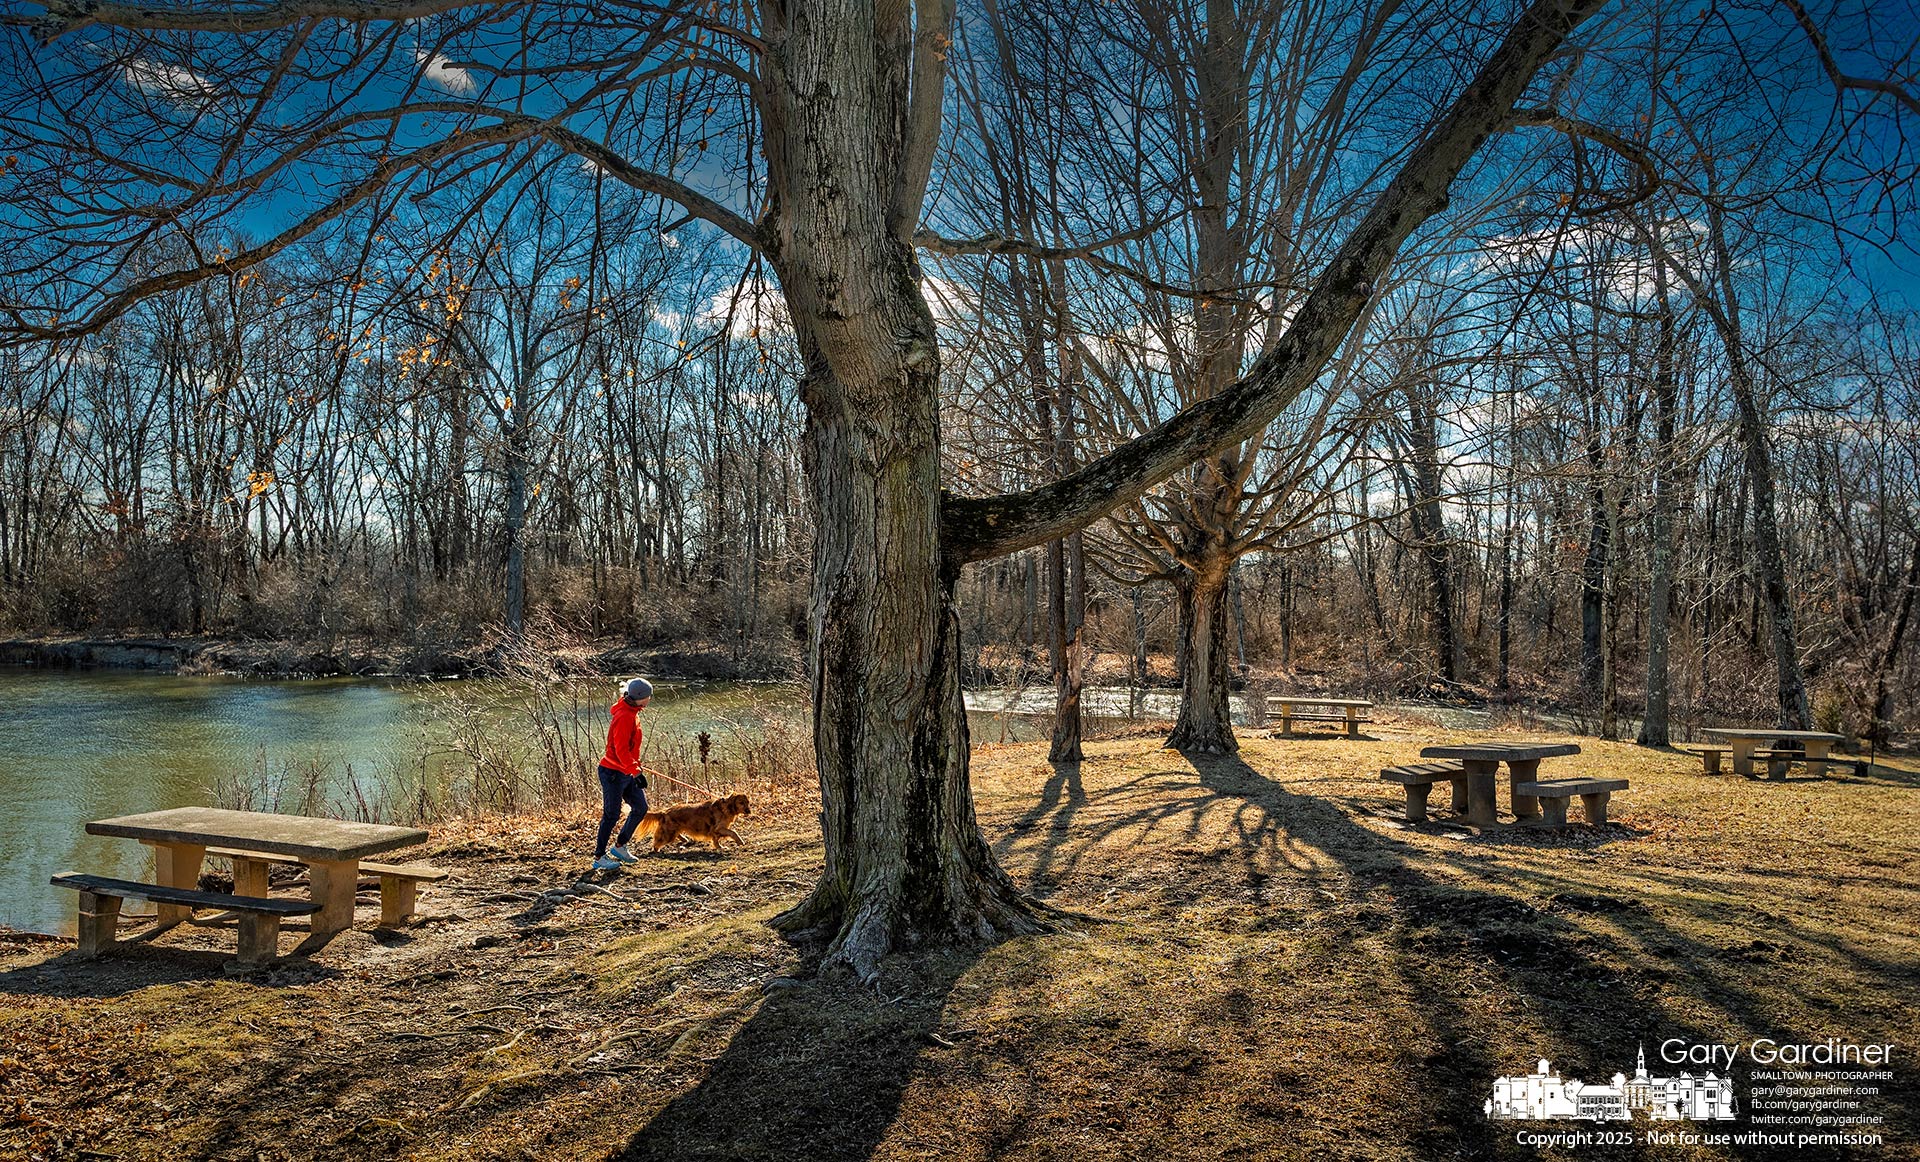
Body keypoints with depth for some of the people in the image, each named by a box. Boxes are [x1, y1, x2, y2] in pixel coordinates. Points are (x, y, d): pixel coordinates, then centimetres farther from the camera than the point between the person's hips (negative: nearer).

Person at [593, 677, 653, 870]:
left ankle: (620, 847, 24)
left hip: (626, 773, 10)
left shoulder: (632, 713, 9)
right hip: (613, 773, -10)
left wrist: (635, 767, 22)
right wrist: (636, 771, -27)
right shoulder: (624, 717, -22)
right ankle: (599, 857, 11)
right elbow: (621, 750, -26)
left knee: (640, 807, 10)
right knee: (611, 814, -1)